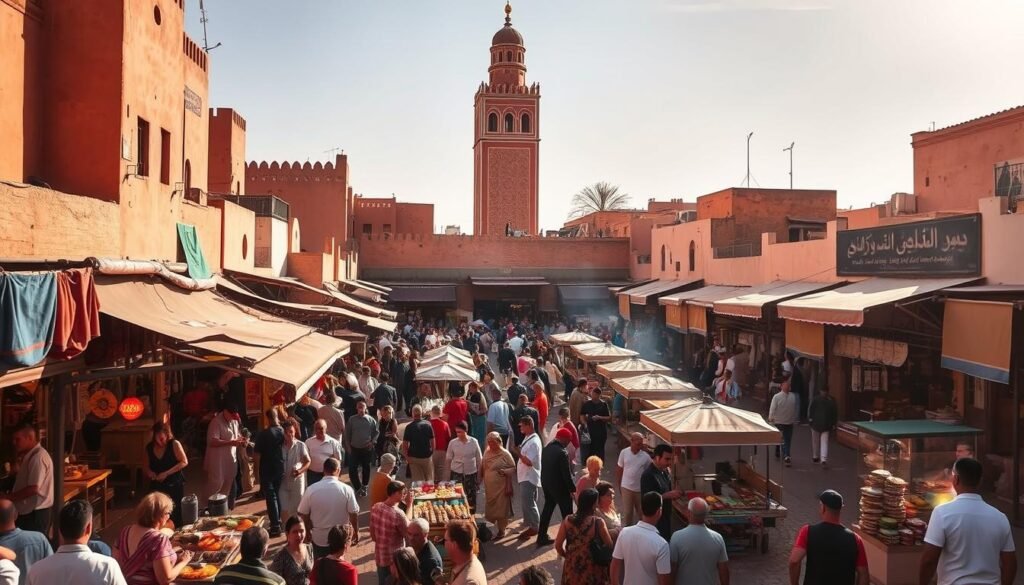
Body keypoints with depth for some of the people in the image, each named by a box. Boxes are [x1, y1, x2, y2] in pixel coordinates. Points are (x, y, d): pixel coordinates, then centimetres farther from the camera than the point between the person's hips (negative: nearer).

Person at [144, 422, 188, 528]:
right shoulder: (149, 447, 1)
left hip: (174, 485, -4)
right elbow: (147, 466, 14)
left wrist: (166, 473, -20)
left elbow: (184, 462, -15)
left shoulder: (174, 444, -12)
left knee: (175, 515, 1)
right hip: (157, 486, 4)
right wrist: (150, 472, -9)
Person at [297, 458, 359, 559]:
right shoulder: (346, 489, -16)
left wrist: (308, 531, 11)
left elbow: (303, 514, -6)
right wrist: (356, 531, 6)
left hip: (319, 538, 0)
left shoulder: (311, 489, -14)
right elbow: (353, 514, -10)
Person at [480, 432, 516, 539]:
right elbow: (482, 468, 14)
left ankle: (501, 530, 13)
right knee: (490, 507, 13)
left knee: (501, 508, 1)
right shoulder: (486, 453, 7)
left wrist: (505, 471, -21)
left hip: (501, 486, -5)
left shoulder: (505, 454, -10)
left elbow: (513, 468, -7)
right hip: (489, 486, 5)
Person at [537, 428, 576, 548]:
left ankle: (542, 537, 25)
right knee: (567, 513, 8)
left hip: (546, 484, 7)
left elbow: (544, 468, 7)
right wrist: (573, 489, -9)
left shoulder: (546, 449, 0)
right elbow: (567, 474, -20)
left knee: (547, 509, 19)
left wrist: (546, 482, 15)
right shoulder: (563, 453, -24)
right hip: (560, 487, -7)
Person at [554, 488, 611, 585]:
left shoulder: (567, 520, -9)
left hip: (572, 566, 3)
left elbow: (558, 545, -5)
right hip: (593, 568, -3)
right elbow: (609, 545, -11)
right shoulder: (598, 522, -18)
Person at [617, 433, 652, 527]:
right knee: (627, 512, 7)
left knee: (641, 512, 14)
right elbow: (620, 469, 2)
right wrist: (619, 484, 6)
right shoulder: (624, 452, -8)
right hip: (626, 488, 0)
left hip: (641, 489, 0)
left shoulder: (646, 456, -11)